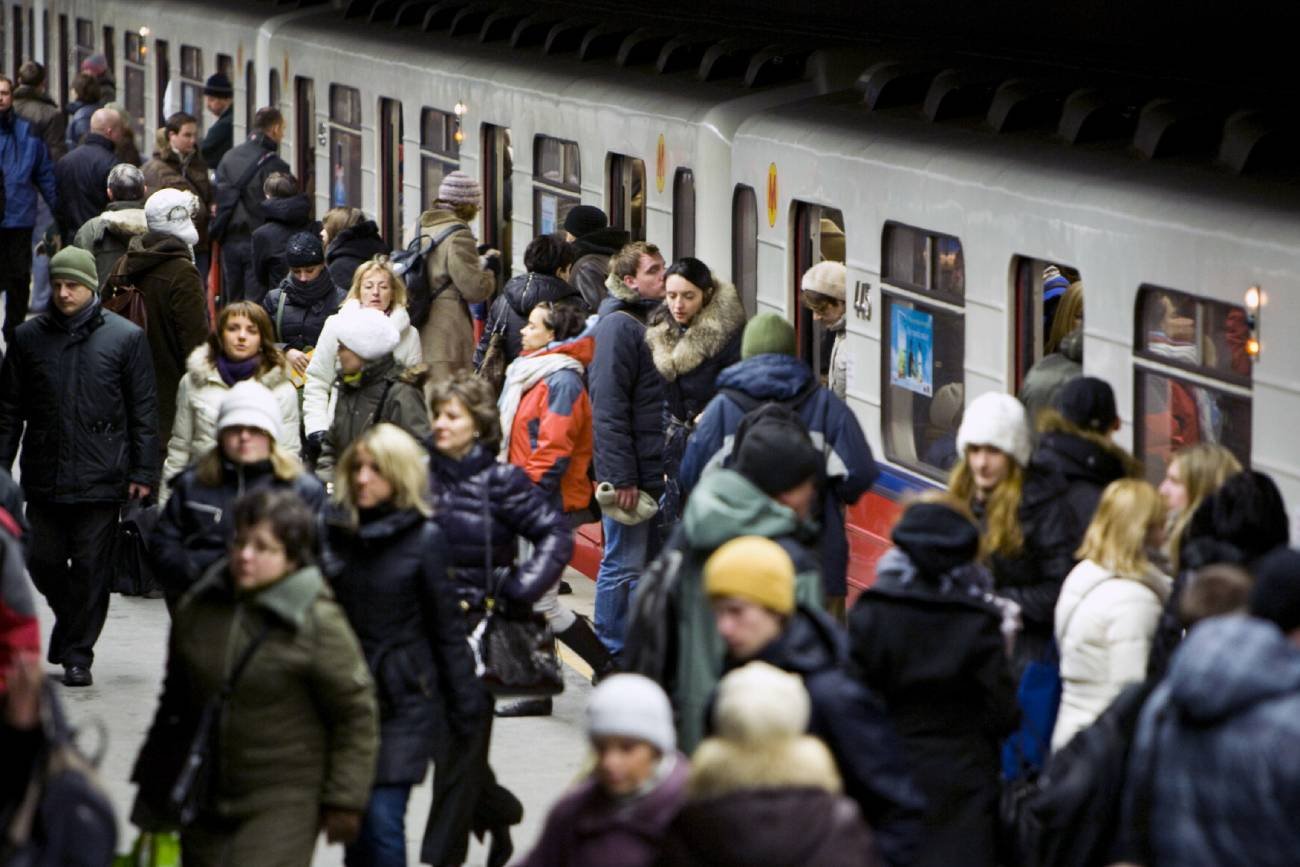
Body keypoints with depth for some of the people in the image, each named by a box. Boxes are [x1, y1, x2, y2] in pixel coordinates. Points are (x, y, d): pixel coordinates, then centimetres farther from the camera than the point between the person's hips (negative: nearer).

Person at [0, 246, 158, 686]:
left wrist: (143, 472, -2)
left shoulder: (126, 338, 0)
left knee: (90, 568, 0)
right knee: (43, 563, 8)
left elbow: (144, 412, 2)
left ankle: (78, 654, 11)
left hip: (100, 480, -2)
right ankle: (69, 617, 36)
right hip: (44, 476, 3)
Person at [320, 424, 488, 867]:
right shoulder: (332, 529, 3)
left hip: (404, 700, -4)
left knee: (382, 818, -10)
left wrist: (465, 703, -1)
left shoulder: (423, 538, -8)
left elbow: (446, 628, -3)